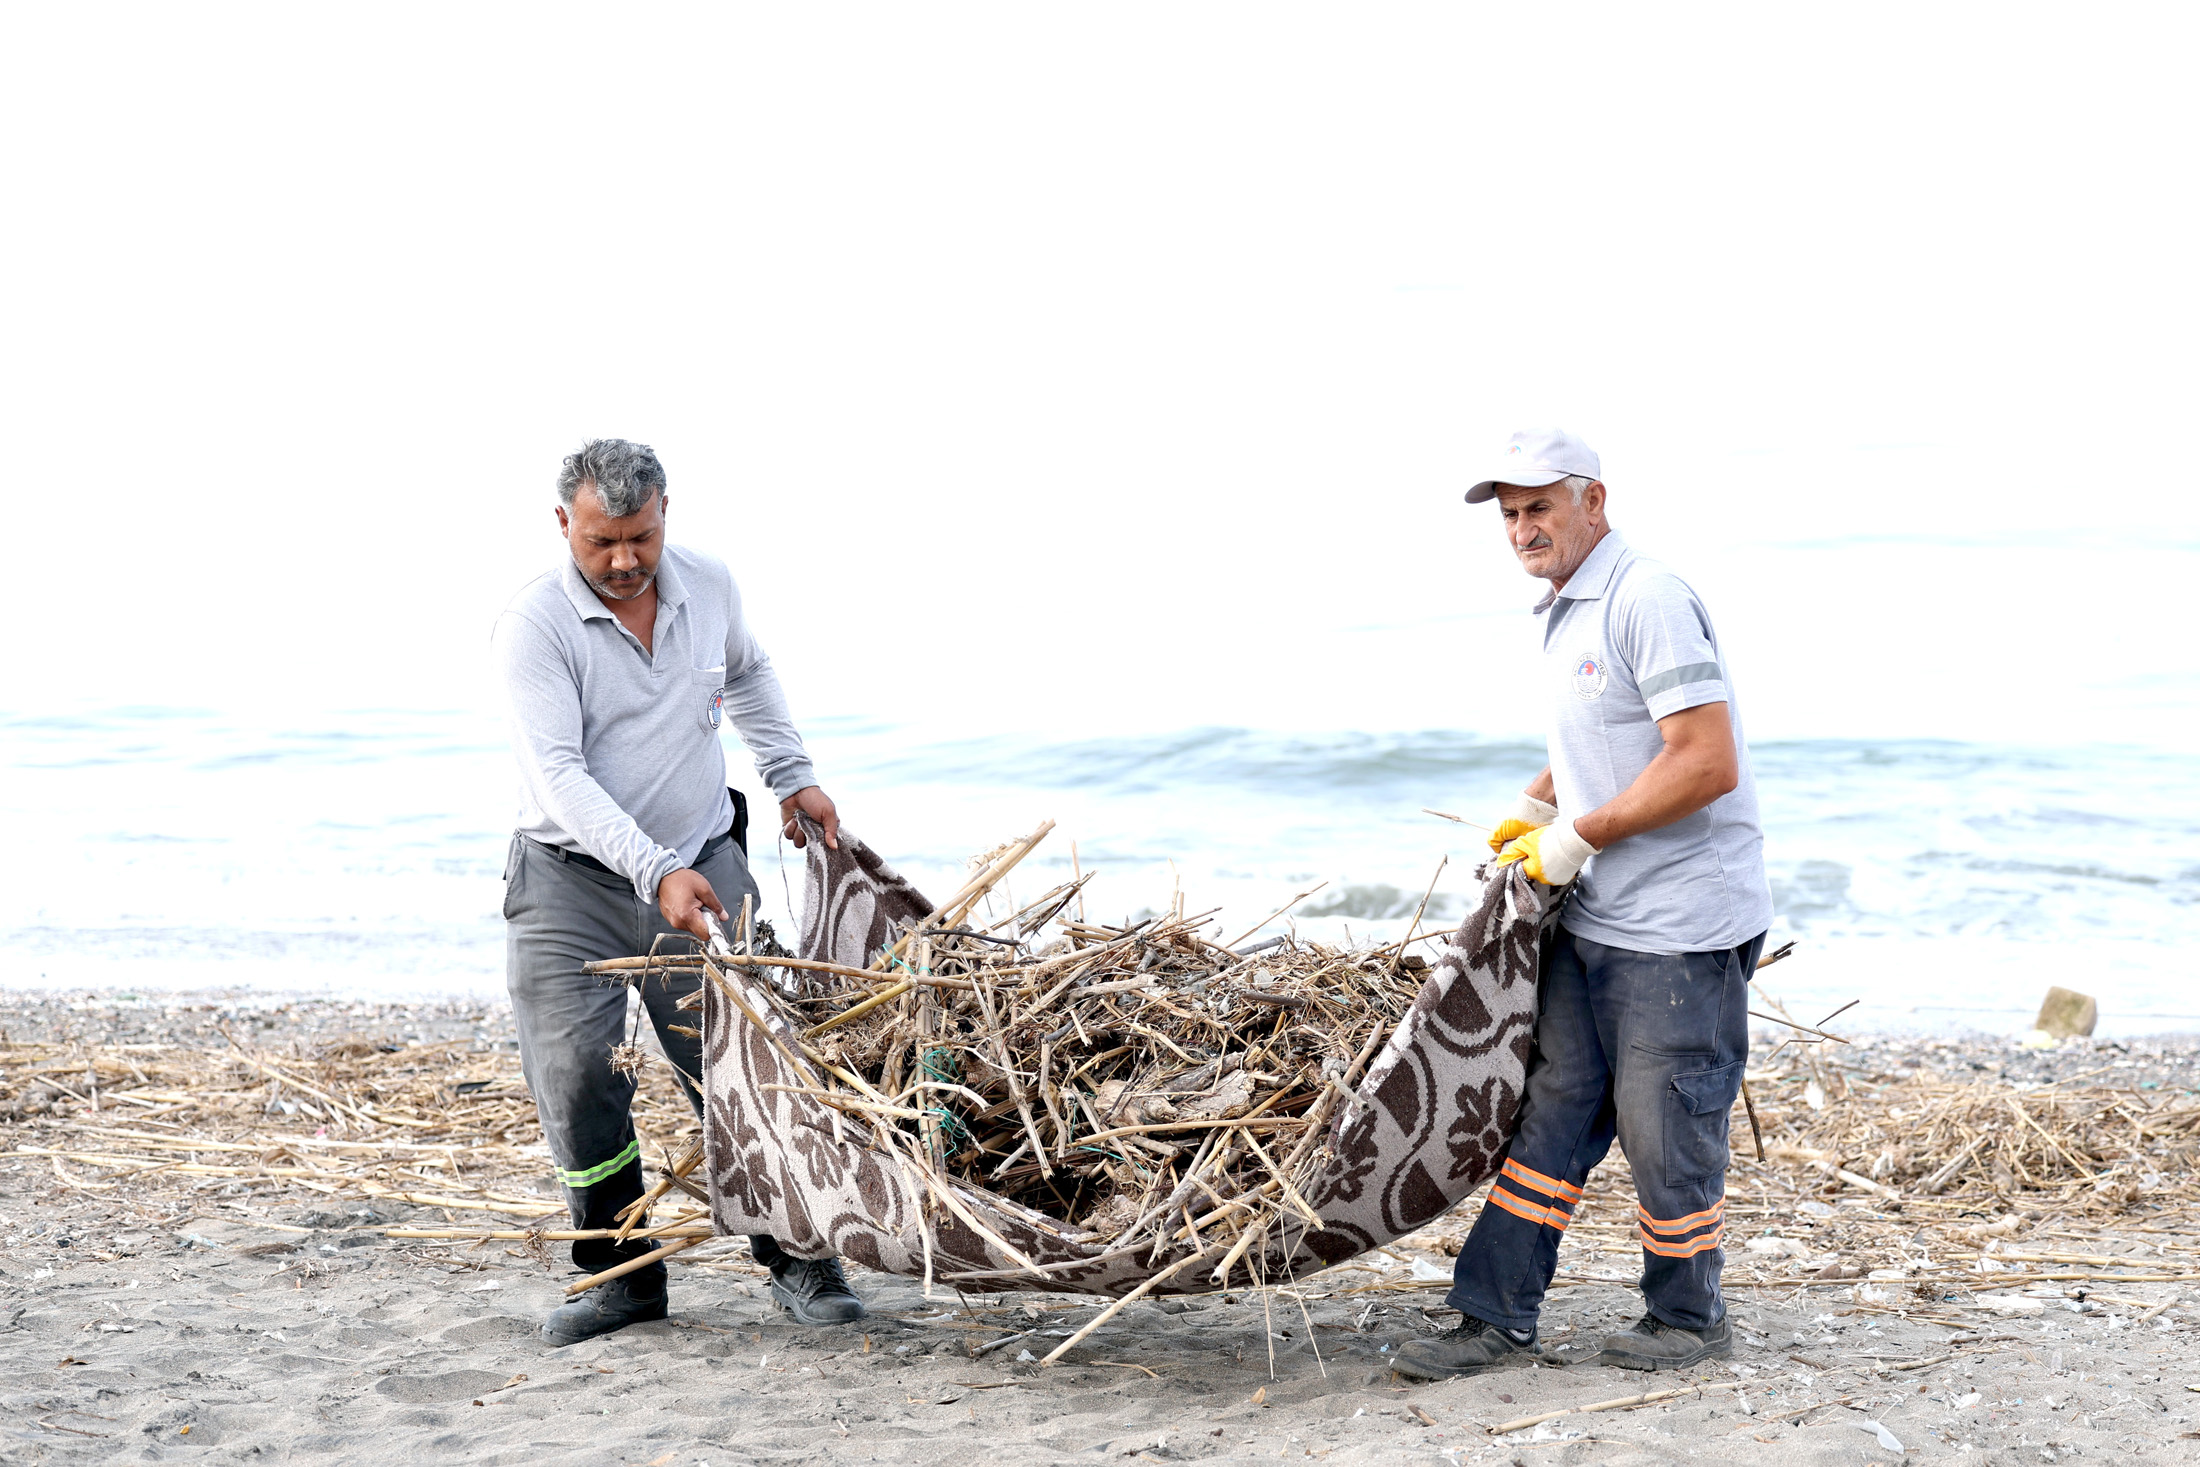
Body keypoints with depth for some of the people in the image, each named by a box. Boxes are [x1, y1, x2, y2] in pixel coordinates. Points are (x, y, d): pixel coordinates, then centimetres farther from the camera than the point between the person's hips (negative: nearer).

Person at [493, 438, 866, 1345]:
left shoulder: (709, 587, -1)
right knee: (574, 1075, -8)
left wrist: (791, 776, 17)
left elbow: (747, 674, 23)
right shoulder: (533, 626, -16)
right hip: (573, 874, -3)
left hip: (702, 861, 3)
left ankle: (798, 1261, 9)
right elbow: (560, 776, -24)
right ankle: (623, 1274, 8)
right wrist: (655, 870, -34)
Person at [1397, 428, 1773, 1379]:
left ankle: (1688, 1319, 20)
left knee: (1663, 1126, 1)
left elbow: (1707, 763, -24)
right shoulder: (1563, 615, 14)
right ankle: (1496, 1320, 14)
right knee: (1552, 1106, 9)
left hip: (1680, 928, -9)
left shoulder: (1648, 601, -17)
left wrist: (1577, 837, -17)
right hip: (1591, 918, 9)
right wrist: (1533, 807, 12)